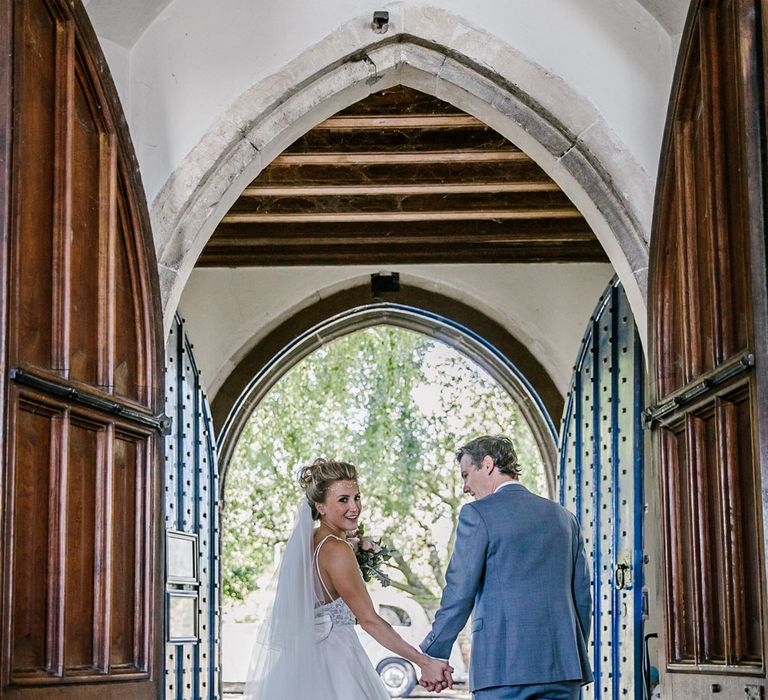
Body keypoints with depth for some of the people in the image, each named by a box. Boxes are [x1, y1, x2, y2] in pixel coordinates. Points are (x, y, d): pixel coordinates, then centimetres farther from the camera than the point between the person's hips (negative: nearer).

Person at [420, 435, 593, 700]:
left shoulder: (477, 514, -3)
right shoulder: (563, 516, 15)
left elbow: (459, 595, -6)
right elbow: (582, 597, 16)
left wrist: (433, 655, 4)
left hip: (505, 668, -5)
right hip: (564, 667, 6)